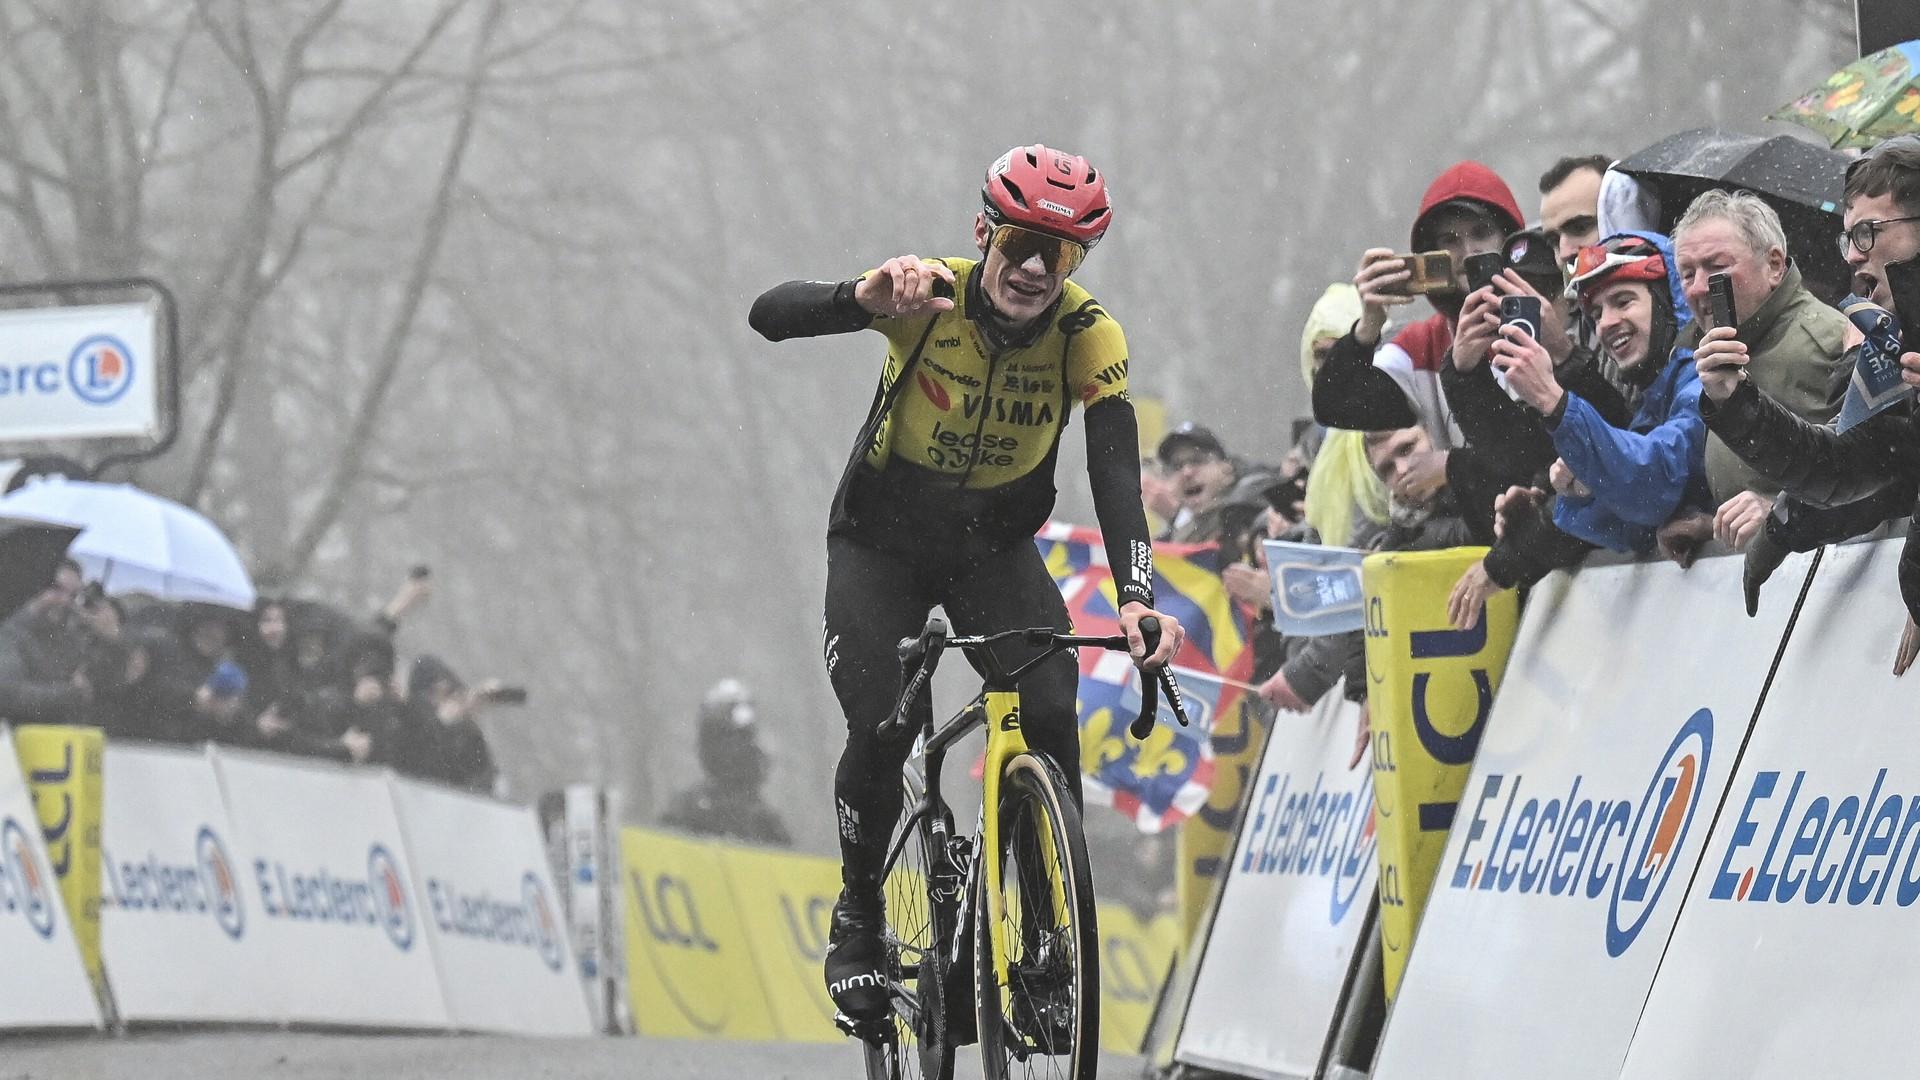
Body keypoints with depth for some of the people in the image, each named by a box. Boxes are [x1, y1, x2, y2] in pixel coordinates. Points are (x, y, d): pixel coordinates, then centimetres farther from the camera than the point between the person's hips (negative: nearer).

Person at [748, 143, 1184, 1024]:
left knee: (1049, 711, -22)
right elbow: (770, 315, -37)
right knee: (881, 728, -20)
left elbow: (1115, 472, -29)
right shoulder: (930, 297, -25)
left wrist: (1136, 596, -46)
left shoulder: (1088, 335, -20)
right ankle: (858, 914, 6)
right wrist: (865, 298, -59)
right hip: (880, 544, -1)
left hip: (996, 547, 1)